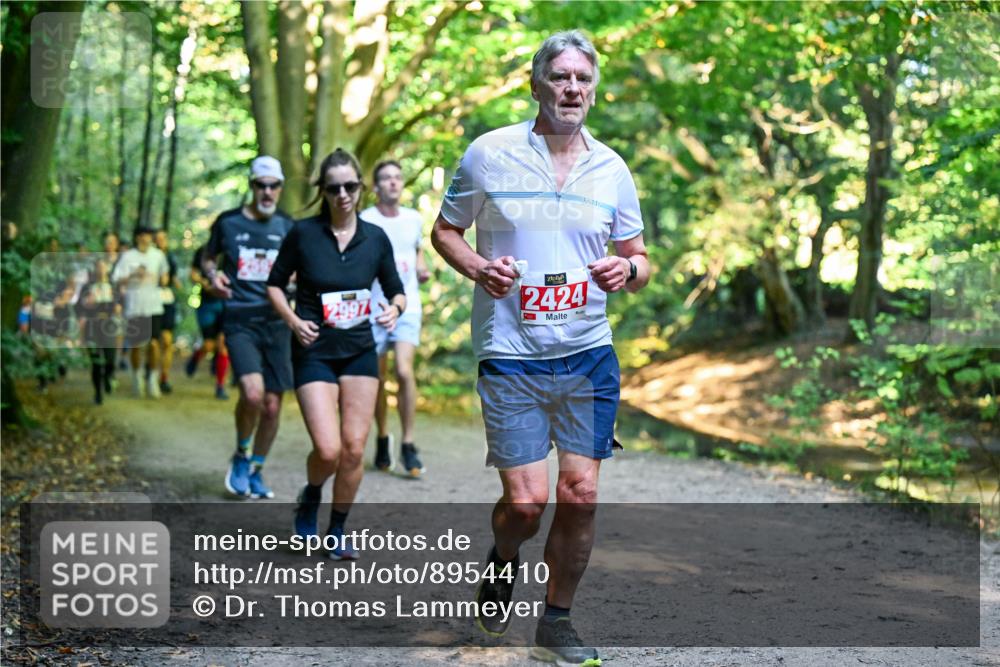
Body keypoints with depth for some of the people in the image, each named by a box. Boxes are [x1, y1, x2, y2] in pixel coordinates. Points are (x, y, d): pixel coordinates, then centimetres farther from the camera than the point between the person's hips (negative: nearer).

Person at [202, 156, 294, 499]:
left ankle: (256, 471, 25)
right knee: (253, 391, -23)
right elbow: (208, 257, 16)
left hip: (276, 322, 3)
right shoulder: (228, 222, 3)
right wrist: (212, 274, -5)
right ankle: (241, 456, 4)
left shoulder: (286, 227, 8)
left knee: (272, 404, 3)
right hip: (239, 322, -3)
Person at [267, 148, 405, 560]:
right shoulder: (303, 233, -7)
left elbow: (396, 290, 12)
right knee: (328, 450, -14)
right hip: (314, 352, -3)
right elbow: (275, 283, 4)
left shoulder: (375, 239, 1)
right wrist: (293, 320, -12)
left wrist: (394, 309, -10)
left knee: (354, 448, -1)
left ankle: (337, 532, 18)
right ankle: (310, 496, 21)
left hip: (360, 352, 3)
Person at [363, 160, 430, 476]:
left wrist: (421, 267, 8)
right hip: (374, 307, -1)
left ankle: (408, 444, -7)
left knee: (404, 371, -16)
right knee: (378, 379, 6)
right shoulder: (365, 221, -4)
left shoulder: (414, 219, 9)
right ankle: (382, 438, 28)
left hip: (407, 305, 1)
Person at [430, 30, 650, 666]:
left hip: (589, 355, 3)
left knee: (581, 493, 1)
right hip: (511, 356, -3)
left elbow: (639, 260, 15)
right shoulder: (489, 153, -2)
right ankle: (503, 561, 29)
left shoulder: (612, 169, 7)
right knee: (525, 501, -7)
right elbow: (445, 230, 9)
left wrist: (626, 269, -9)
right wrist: (479, 268, -12)